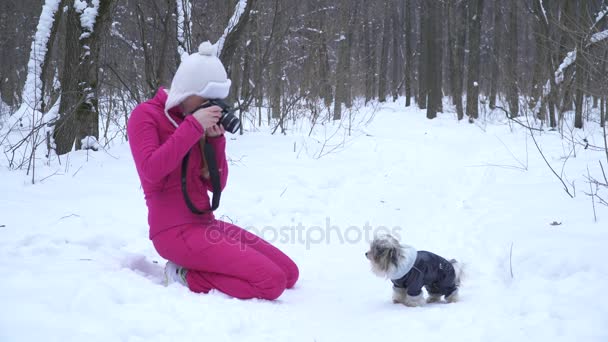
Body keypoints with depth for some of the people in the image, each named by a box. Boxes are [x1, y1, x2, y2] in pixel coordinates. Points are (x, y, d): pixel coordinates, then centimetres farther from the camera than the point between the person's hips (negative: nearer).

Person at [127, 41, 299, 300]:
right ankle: (184, 276, -5)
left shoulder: (194, 124, 14)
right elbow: (151, 171, -22)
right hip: (176, 230, -8)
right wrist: (193, 127, -20)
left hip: (206, 223, 8)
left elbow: (216, 184, 11)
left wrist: (216, 139, -3)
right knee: (272, 282, -19)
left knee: (289, 273, 1)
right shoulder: (146, 115, -5)